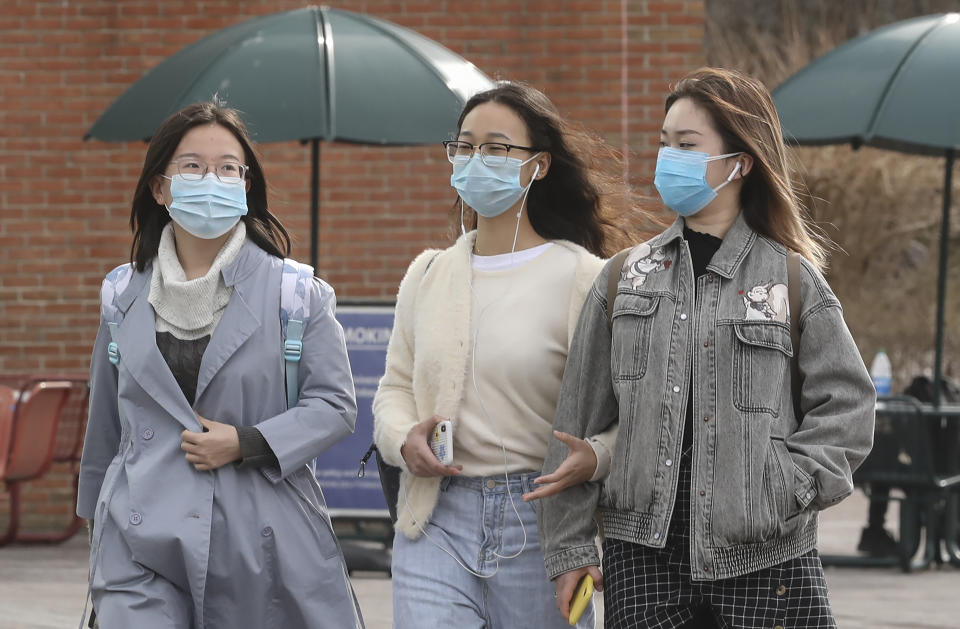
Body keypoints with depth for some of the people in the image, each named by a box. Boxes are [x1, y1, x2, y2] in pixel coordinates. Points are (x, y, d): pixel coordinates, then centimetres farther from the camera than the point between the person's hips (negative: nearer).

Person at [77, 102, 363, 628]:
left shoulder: (297, 292, 1)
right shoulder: (125, 295, 10)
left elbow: (335, 405, 0)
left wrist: (246, 444, -12)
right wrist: (96, 517, 25)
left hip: (261, 542, -1)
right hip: (143, 549, 1)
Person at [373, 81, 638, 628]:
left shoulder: (582, 276, -3)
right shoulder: (427, 275, 13)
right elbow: (396, 387, 17)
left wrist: (597, 456, -27)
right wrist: (404, 439, -6)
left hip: (540, 523, -3)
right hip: (437, 518, 3)